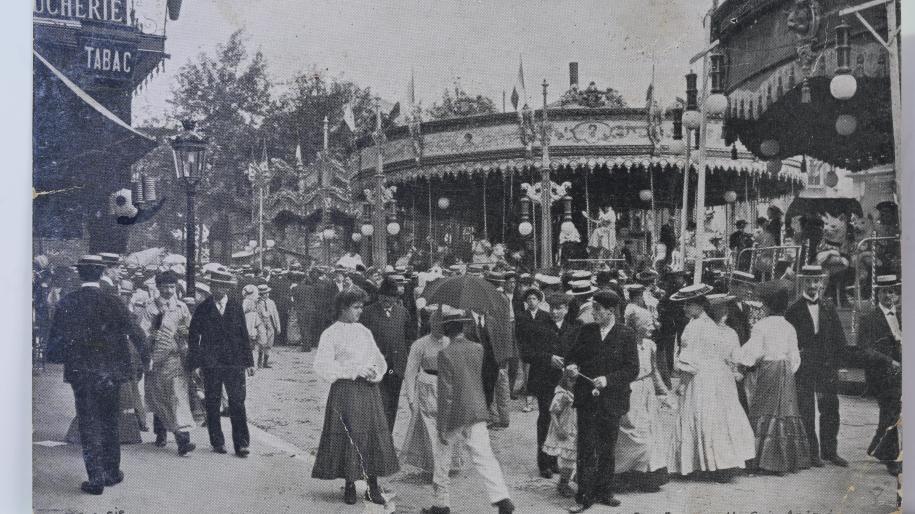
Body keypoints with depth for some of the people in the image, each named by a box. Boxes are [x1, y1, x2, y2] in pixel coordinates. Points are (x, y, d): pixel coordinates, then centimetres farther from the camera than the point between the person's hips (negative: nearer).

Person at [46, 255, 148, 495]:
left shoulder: (66, 304, -7)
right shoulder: (113, 302, -6)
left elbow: (55, 340, -4)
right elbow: (134, 333, -6)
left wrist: (55, 357, 14)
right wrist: (145, 356, 6)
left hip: (80, 374, -1)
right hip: (110, 373, 1)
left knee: (89, 426, 5)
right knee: (109, 424, 16)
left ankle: (96, 479, 1)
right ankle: (112, 472, 23)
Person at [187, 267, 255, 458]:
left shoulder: (236, 306, 5)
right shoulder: (203, 308, 1)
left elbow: (244, 334, 8)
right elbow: (193, 337, 5)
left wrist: (248, 361, 5)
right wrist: (195, 363, -2)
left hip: (234, 362, 0)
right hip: (210, 364, 0)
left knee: (238, 403, -4)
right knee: (212, 404, 6)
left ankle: (241, 443, -1)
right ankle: (217, 442, 16)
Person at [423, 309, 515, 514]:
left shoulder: (445, 354, -15)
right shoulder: (478, 348, 1)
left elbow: (445, 392, -15)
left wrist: (442, 425, -11)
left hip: (454, 417, -4)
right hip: (477, 413, 4)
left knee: (442, 460, 12)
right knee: (485, 458, 4)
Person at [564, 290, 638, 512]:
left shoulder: (626, 335, -4)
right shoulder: (586, 331, 5)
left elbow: (632, 369, -7)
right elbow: (572, 355, 14)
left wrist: (608, 380, -19)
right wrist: (571, 365, -9)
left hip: (611, 401, -1)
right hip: (586, 399, 1)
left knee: (606, 450, 10)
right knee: (586, 450, -1)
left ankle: (604, 492, 24)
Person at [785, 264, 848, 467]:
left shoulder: (829, 308, 10)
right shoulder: (793, 310, -1)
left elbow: (840, 340, 11)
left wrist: (833, 364, 5)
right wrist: (797, 361, -6)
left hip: (827, 369, 3)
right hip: (803, 371, -3)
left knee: (830, 411, 5)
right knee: (806, 413, -1)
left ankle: (830, 451, 14)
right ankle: (812, 453, 6)